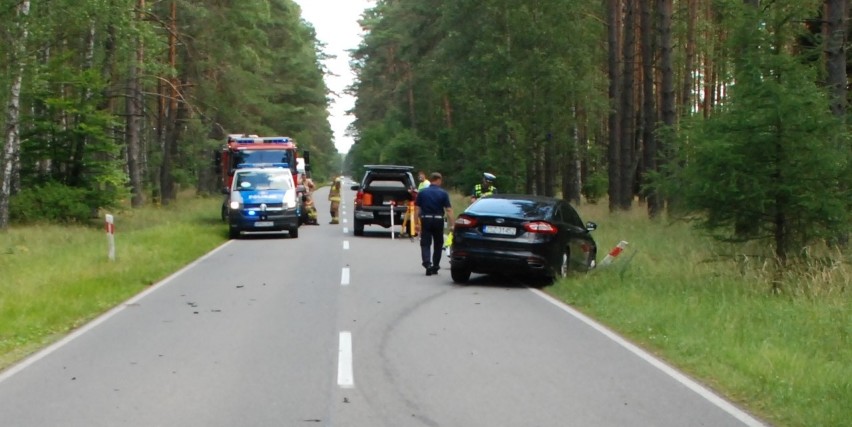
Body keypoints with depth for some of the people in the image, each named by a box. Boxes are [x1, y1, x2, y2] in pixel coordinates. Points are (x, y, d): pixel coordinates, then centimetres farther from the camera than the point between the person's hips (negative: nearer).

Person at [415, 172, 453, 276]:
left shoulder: (422, 192, 2)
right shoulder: (443, 193, -3)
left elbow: (417, 209, 1)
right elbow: (448, 210, -7)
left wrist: (417, 223, 6)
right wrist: (451, 224, -4)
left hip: (425, 220, 0)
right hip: (438, 220, 0)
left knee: (425, 244, 1)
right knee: (438, 244, 15)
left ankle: (427, 263, -21)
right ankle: (435, 266, 22)